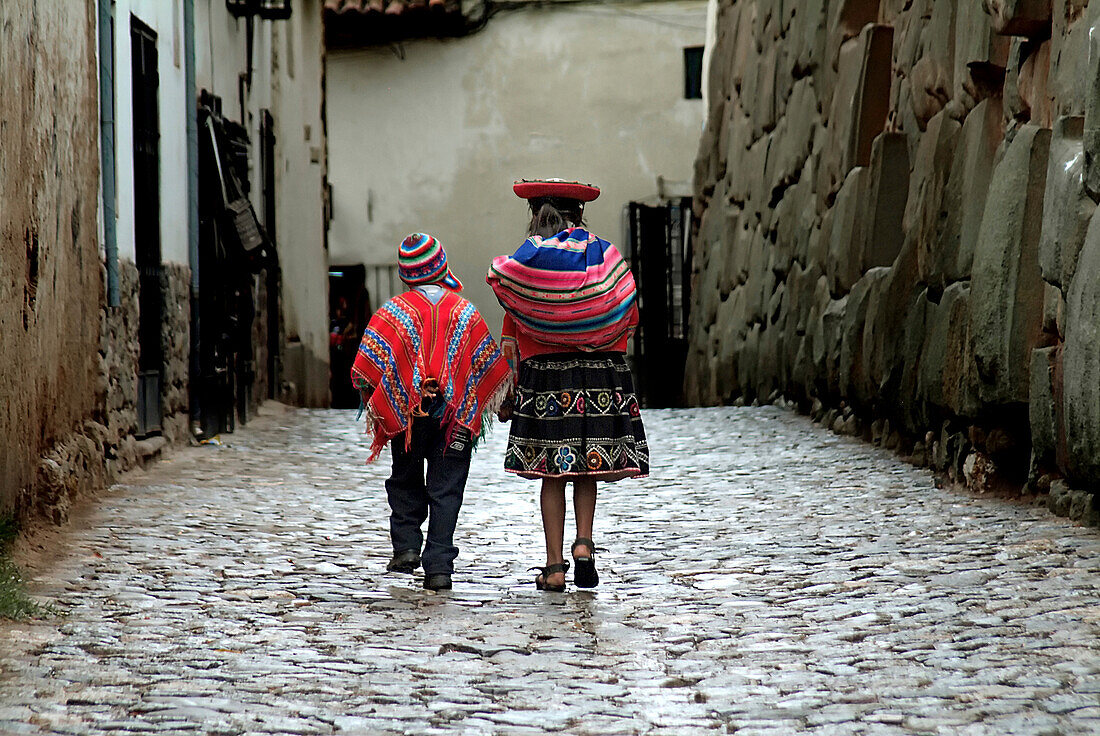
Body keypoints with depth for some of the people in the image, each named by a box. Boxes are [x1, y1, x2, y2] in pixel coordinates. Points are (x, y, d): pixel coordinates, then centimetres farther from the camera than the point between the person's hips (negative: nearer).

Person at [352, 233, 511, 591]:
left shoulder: (394, 310, -3)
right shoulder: (465, 311, 4)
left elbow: (368, 367, -7)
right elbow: (490, 366, 9)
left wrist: (369, 400, 5)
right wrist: (499, 401, 22)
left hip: (406, 412, -1)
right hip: (456, 415, 1)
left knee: (405, 481, 18)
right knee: (446, 490, 2)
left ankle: (406, 545, 7)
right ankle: (439, 566, -4)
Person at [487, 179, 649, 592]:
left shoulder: (524, 262, 0)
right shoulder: (605, 256, 2)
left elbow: (509, 342, 0)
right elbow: (628, 320, 4)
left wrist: (507, 394, 6)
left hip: (544, 376, -1)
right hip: (601, 375, 1)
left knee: (552, 473, 3)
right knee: (588, 469, 13)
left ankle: (554, 566, 2)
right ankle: (584, 542, -5)